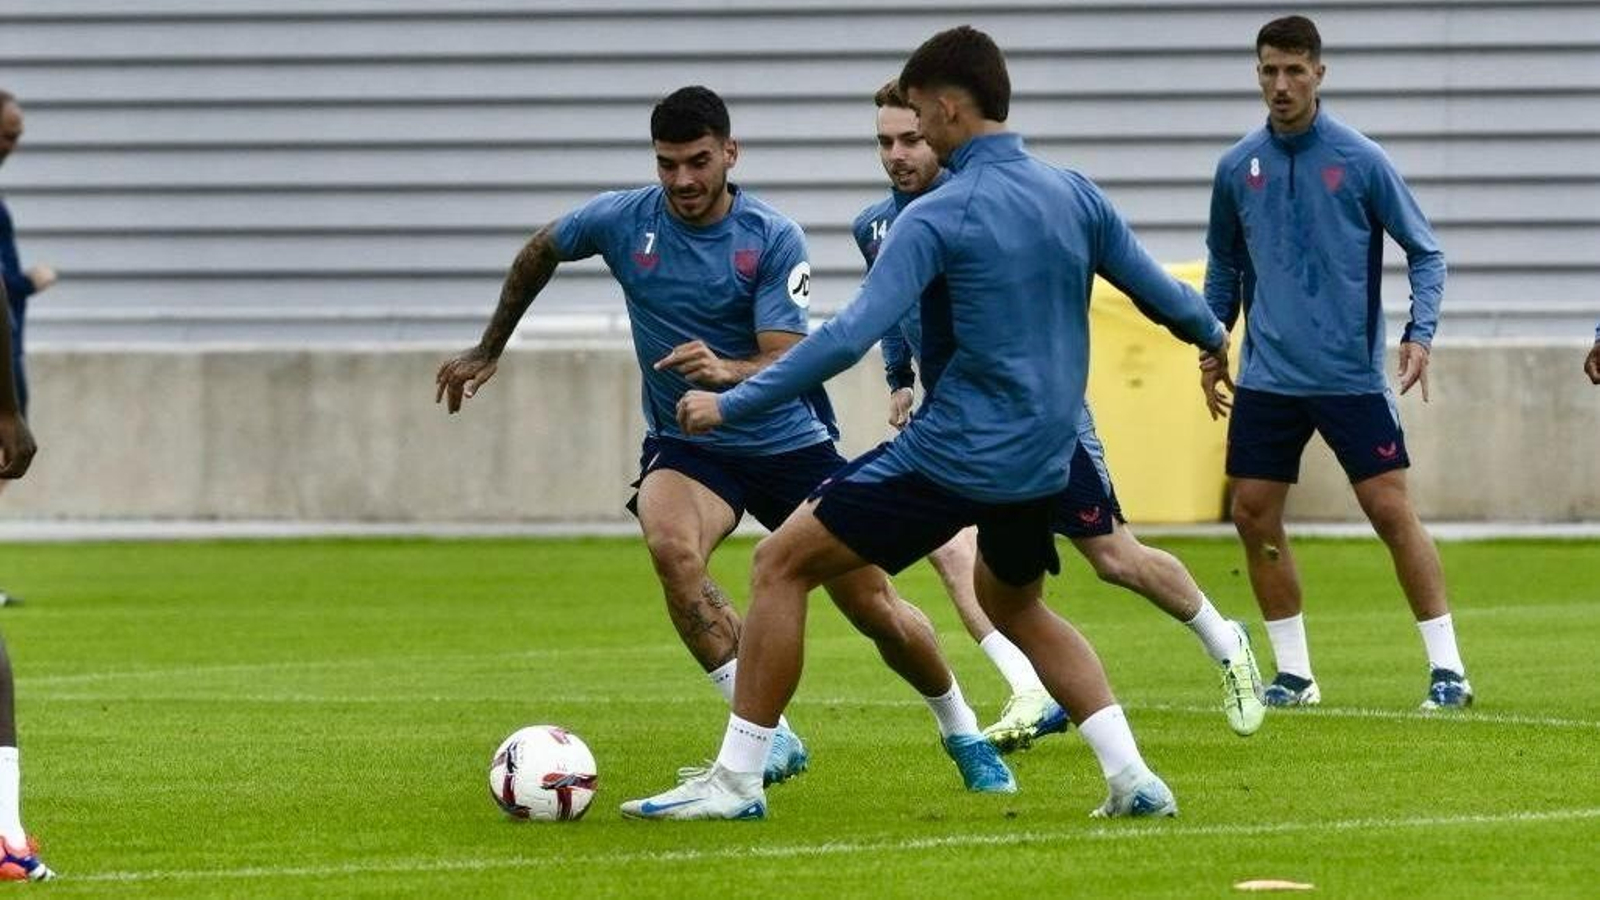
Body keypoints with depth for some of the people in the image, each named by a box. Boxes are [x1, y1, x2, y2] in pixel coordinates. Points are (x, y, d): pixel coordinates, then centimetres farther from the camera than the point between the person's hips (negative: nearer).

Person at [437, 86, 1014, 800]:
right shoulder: (621, 221, -9)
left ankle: (963, 735, 29)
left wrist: (725, 371, -44)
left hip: (788, 441, -1)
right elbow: (539, 253, 12)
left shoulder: (774, 239, -16)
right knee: (671, 548, -34)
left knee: (875, 610, -1)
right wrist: (489, 350, 20)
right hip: (684, 446, 1)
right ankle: (771, 736, -29)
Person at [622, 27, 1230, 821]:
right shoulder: (1074, 196, 4)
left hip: (952, 452, -7)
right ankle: (1131, 779, 18)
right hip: (1043, 462, 7)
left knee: (781, 565, 3)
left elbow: (849, 337, -21)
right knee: (1017, 609, 31)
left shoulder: (938, 218, -14)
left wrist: (731, 405, -16)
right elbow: (1160, 292, 14)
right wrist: (1212, 335, 37)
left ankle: (736, 778, 1)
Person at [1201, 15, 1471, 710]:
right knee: (1254, 516, 1)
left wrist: (1419, 332, -13)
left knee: (1392, 511, -7)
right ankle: (1293, 673, 13)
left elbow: (1425, 253, 0)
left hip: (1351, 375, -4)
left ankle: (1447, 669, -1)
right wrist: (1210, 346, 11)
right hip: (1268, 378, 4)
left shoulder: (1360, 160, -6)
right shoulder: (1238, 168, 5)